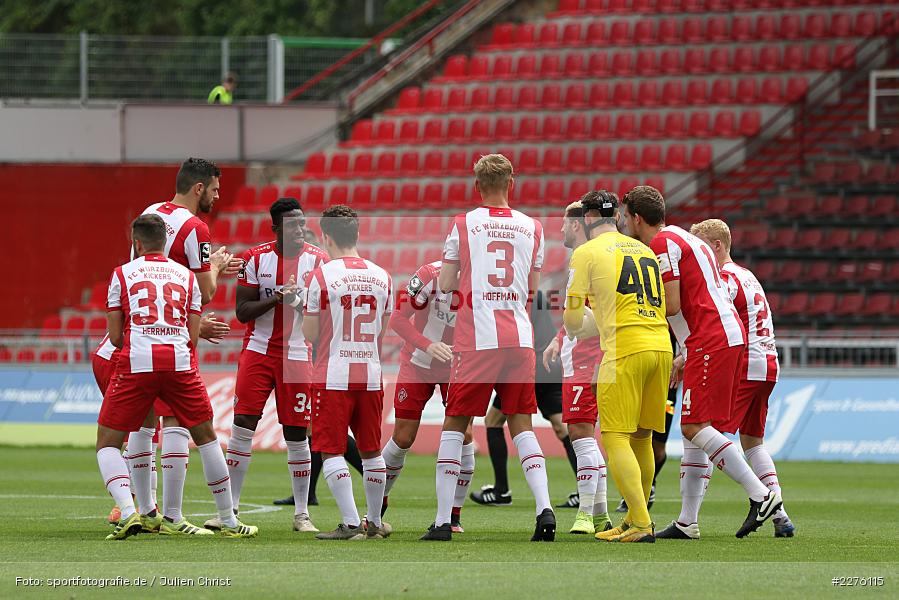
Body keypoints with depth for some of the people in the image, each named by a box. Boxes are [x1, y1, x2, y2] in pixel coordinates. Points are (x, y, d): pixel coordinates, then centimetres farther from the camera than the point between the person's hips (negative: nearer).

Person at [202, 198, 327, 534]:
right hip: (258, 351, 0)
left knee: (296, 435, 2)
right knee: (242, 426, -7)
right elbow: (243, 311, -4)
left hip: (298, 355, 0)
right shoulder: (255, 259, -2)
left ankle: (301, 514, 12)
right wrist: (278, 298, -20)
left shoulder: (317, 260, -2)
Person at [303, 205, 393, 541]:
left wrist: (305, 309, 13)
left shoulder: (322, 276, -8)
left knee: (332, 450, 0)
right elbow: (382, 331, 12)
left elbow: (310, 334, -5)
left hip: (333, 377, -4)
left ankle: (350, 523, -9)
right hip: (371, 375, 4)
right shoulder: (381, 277, 5)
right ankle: (374, 523, 23)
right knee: (371, 452, 14)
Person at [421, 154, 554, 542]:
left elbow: (445, 287, 2)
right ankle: (544, 508, -8)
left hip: (476, 339, -3)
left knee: (455, 424, 5)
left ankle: (442, 521, 2)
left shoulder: (463, 225, -1)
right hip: (519, 338, 3)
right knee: (521, 425, 9)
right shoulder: (532, 228, 8)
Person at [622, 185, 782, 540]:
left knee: (694, 426, -13)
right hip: (729, 335, 10)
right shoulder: (683, 239, 24)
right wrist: (686, 355, 25)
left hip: (711, 340, -10)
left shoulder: (663, 243, -8)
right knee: (695, 429, 9)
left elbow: (671, 306, -14)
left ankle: (760, 495, -18)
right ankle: (687, 521, 8)